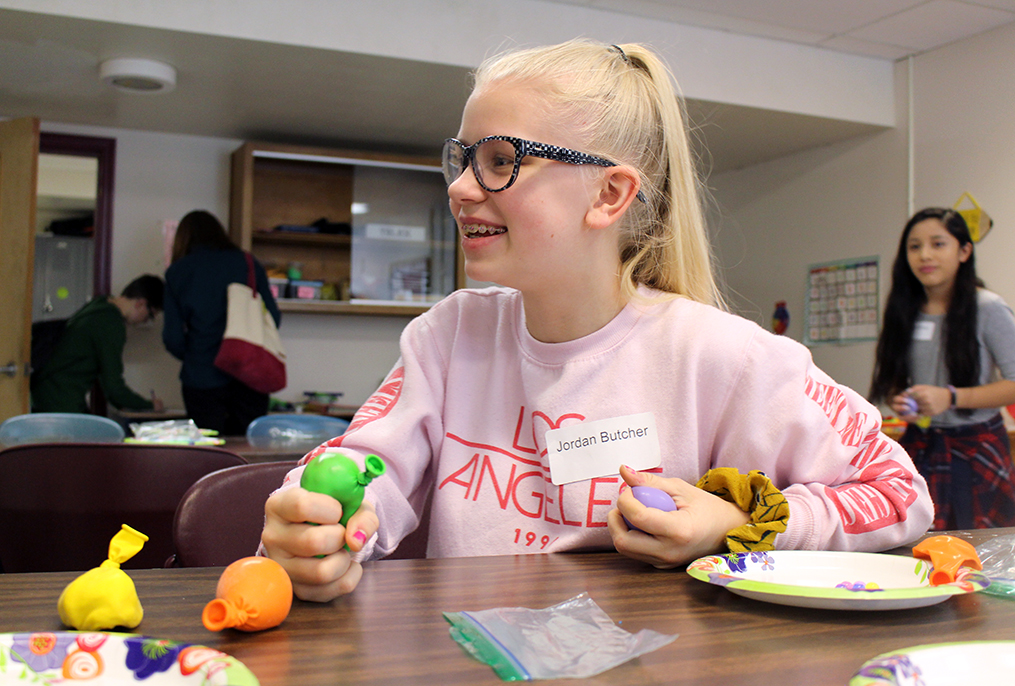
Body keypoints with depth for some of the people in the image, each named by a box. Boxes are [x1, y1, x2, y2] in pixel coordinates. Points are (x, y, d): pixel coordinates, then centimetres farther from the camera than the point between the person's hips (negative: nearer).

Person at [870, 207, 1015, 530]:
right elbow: (890, 379, 13)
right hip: (920, 445, 3)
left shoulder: (988, 309, -8)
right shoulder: (903, 312, 6)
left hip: (976, 447, -3)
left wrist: (951, 397, -20)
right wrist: (897, 400, -8)